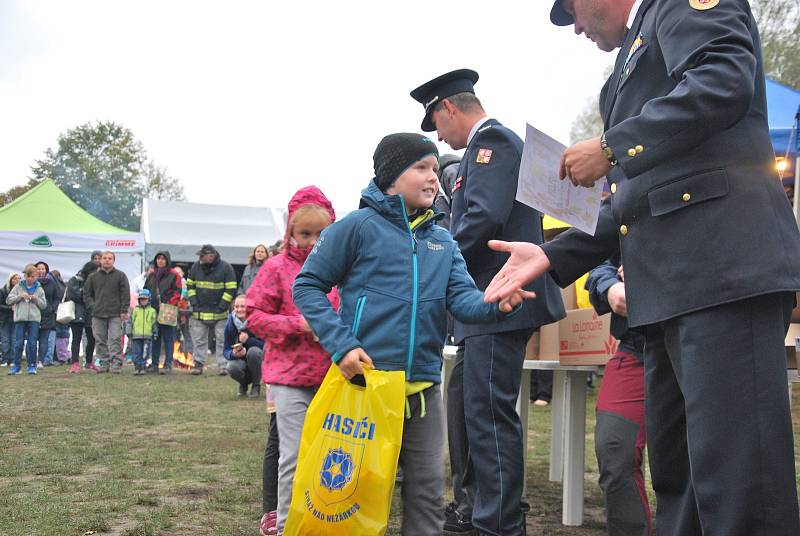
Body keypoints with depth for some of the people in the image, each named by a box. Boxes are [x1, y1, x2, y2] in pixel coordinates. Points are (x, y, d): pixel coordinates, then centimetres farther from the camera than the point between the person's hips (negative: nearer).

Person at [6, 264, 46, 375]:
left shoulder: (39, 289, 10)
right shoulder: (18, 287, 9)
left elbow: (44, 305, 10)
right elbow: (8, 300, 4)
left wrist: (36, 299, -7)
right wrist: (20, 296, -8)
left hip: (34, 319, 0)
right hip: (20, 318, 0)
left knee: (32, 343, -1)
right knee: (18, 343, -1)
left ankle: (32, 365, 7)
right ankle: (16, 365, 7)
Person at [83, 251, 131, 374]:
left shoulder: (120, 275, 4)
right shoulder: (93, 277, 10)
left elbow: (125, 294, 1)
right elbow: (86, 294, 14)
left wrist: (124, 311, -5)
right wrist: (92, 306, 1)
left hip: (115, 314, -3)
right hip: (97, 314, 3)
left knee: (115, 339, -7)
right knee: (101, 340, 5)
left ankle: (116, 363, -6)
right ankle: (104, 363, 12)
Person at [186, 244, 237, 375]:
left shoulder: (225, 268, -6)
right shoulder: (196, 267, 5)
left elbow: (231, 289, -6)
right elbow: (190, 285, 13)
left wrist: (222, 306, -11)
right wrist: (194, 303, 3)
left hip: (219, 312, -3)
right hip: (199, 312, 3)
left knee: (222, 340, -1)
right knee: (199, 340, 6)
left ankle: (223, 365, 4)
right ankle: (198, 364, 14)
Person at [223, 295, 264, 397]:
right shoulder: (230, 324, -6)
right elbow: (225, 350, -3)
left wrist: (248, 340, -31)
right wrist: (233, 354, -27)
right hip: (240, 361, 2)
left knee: (253, 351, -33)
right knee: (231, 367, -31)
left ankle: (256, 386, -9)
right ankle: (243, 384, 7)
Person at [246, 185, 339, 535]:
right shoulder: (277, 268, -2)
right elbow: (255, 316, -2)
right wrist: (298, 325, -14)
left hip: (331, 375, 4)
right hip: (290, 378, -4)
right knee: (295, 457, -2)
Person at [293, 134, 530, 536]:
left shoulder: (443, 241, 10)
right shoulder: (359, 227, -5)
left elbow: (462, 299, -1)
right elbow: (308, 286, -4)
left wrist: (497, 303, -24)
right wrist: (341, 344, -16)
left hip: (424, 388, 5)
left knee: (428, 493, 11)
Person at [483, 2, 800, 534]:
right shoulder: (641, 48, 30)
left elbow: (725, 82, -18)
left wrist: (612, 147, -12)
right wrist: (552, 256, 18)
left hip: (721, 260, -10)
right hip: (669, 284, 10)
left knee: (735, 478, -13)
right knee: (677, 475, 13)